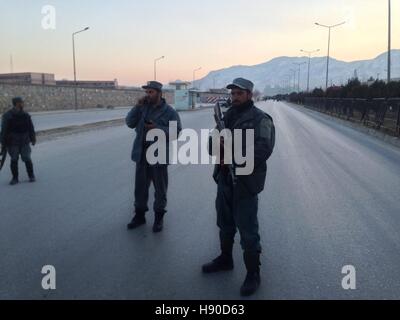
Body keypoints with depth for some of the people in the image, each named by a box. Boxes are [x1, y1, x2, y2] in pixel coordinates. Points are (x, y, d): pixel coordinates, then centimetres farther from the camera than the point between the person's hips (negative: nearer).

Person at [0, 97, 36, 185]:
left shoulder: (26, 115, 5)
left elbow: (31, 128, 12)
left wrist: (33, 139, 13)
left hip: (25, 142, 2)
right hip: (12, 143, -2)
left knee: (27, 159, 0)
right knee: (14, 160, 3)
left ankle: (31, 176, 15)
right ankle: (15, 178, 15)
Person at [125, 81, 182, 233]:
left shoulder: (169, 111, -7)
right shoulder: (143, 108, 6)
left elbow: (177, 131, -12)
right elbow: (130, 123, 2)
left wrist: (158, 128, -22)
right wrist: (137, 106, -9)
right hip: (142, 153, 5)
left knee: (160, 188, 8)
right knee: (140, 186, 14)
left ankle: (159, 217, 23)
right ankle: (139, 215, 29)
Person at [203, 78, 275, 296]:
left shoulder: (260, 119, -10)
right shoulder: (227, 117, 12)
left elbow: (263, 150, -22)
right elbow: (213, 144, 10)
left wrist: (234, 159, -25)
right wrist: (216, 144, -14)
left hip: (245, 183, -7)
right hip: (224, 179, 7)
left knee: (248, 231, 1)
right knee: (225, 223, 21)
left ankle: (253, 274, 17)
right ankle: (225, 259, 41)